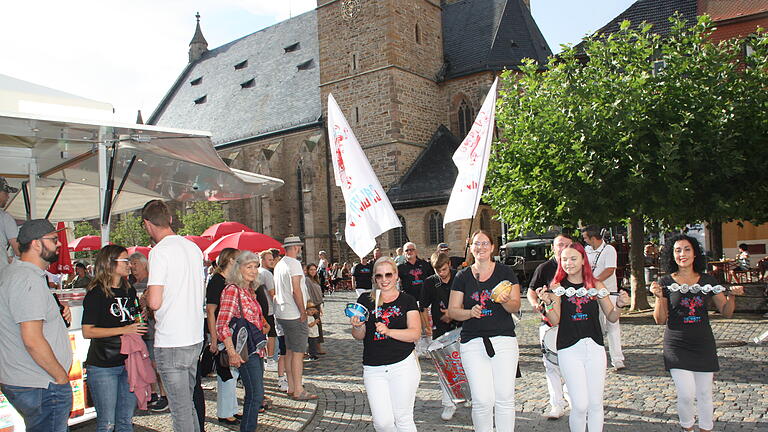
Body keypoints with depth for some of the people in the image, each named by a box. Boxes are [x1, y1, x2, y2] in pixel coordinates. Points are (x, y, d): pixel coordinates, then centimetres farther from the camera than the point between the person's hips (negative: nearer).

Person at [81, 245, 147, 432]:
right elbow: (87, 331, -13)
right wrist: (122, 330, -19)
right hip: (103, 366, -6)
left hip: (129, 362, 6)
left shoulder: (129, 290, 13)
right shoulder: (96, 294, -8)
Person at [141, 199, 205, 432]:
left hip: (172, 343, -8)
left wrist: (145, 297, 2)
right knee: (187, 403, 20)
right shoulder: (193, 247, 10)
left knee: (181, 409, 1)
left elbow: (155, 302, -19)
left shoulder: (159, 251, -14)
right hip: (195, 337, 8)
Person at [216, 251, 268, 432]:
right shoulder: (232, 290, -12)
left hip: (256, 349, 9)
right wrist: (232, 353, -24)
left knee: (255, 394, 13)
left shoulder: (250, 291, 14)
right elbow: (222, 325, -20)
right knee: (255, 394, -8)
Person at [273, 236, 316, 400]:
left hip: (281, 314, 9)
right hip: (295, 315, -9)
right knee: (298, 352, -5)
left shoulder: (279, 265, 14)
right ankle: (298, 391, -2)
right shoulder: (294, 263, -13)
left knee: (290, 351, 14)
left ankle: (291, 387, 20)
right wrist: (303, 312, -13)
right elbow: (296, 290, -18)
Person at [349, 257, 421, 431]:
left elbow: (415, 333, -7)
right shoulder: (365, 300, 6)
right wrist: (357, 326, -15)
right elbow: (358, 336, 7)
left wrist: (388, 331, -21)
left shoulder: (407, 300, 3)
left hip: (403, 366, -1)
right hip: (373, 369, 1)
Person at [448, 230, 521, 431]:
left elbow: (516, 306, 3)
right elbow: (452, 310, 7)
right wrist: (470, 312, -12)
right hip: (472, 342, 0)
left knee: (505, 397, -1)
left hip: (504, 339, 0)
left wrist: (505, 301, -18)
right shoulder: (462, 276, 8)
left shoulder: (505, 272, 6)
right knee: (482, 400, -5)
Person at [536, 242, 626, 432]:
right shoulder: (557, 286, 1)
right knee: (580, 405, -6)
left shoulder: (596, 285, 6)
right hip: (569, 349, -2)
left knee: (596, 403, 8)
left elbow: (612, 318, 10)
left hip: (595, 347, 2)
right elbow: (555, 321, -5)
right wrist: (547, 303, -22)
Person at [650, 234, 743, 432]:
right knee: (686, 393, -10)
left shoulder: (708, 280, 4)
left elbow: (726, 313, 8)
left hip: (703, 344, 3)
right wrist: (659, 297, -19)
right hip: (677, 346, -2)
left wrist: (732, 296, -10)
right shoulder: (666, 282, -4)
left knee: (704, 393, 9)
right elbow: (660, 320, -4)